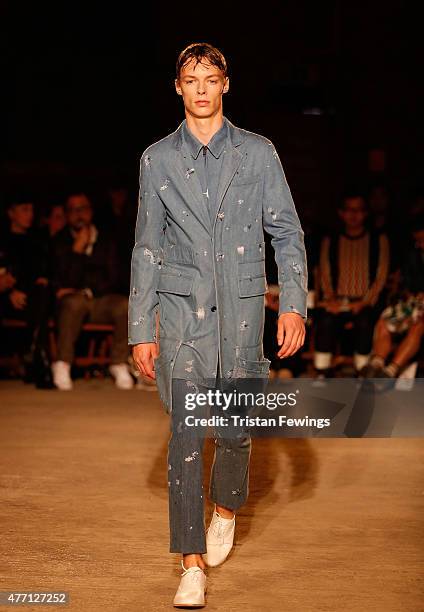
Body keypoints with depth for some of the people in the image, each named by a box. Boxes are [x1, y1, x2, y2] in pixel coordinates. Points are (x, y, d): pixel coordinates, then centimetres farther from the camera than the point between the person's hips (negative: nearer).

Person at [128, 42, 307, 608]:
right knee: (185, 429, -8)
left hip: (241, 305, 0)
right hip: (181, 306, 0)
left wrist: (294, 305, -7)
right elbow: (146, 248, 9)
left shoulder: (258, 153, 5)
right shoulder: (158, 159, 7)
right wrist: (140, 329, 6)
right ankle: (193, 563, -4)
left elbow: (287, 232, 5)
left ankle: (226, 506, 37)